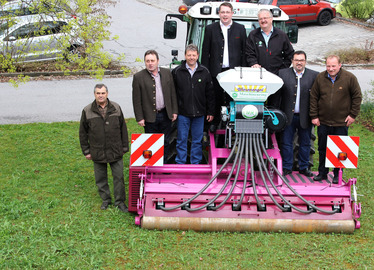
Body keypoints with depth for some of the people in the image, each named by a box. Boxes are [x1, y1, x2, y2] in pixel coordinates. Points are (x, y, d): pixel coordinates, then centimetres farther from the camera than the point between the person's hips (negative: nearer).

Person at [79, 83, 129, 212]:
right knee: (100, 178, 10)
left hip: (116, 151, 0)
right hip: (97, 152, 0)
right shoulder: (87, 111, -2)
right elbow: (83, 133, 4)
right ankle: (106, 199, 27)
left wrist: (125, 147, 8)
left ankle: (120, 201, 15)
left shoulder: (116, 108, 2)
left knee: (119, 176, 3)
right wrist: (86, 151, 3)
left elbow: (123, 128, 9)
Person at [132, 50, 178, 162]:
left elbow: (173, 93, 9)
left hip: (165, 115, 3)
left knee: (165, 143, 12)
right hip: (150, 117, -3)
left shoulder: (167, 73, 5)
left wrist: (174, 111, 5)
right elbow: (136, 100, -5)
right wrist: (139, 118, -8)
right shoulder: (139, 77, -5)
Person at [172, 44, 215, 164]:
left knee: (197, 140, 8)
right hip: (183, 113, -1)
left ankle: (195, 163, 19)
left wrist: (210, 112, 5)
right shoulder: (177, 72, 0)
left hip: (199, 113, 1)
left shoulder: (205, 72, 4)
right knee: (182, 140, 3)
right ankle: (180, 163, 13)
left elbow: (210, 94, 8)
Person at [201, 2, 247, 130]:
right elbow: (205, 51, 5)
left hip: (234, 70, 0)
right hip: (216, 70, 0)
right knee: (216, 98, 7)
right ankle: (215, 121, 21)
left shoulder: (240, 29, 7)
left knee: (232, 98, 1)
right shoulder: (210, 29, 6)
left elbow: (244, 51, 7)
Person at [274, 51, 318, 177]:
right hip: (288, 116, 0)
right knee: (286, 143, 5)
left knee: (305, 143, 11)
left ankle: (304, 167, 24)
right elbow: (277, 93, 2)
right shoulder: (283, 73, 2)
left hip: (305, 117, 0)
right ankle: (287, 167, 17)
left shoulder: (314, 76, 1)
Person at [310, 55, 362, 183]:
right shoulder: (320, 78, 1)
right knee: (322, 149, 13)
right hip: (323, 122, 3)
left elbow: (357, 96, 1)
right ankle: (322, 173, 27)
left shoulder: (349, 78, -6)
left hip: (341, 123, -3)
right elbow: (313, 97, 6)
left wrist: (353, 115, -3)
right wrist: (314, 116, 2)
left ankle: (337, 175, 19)